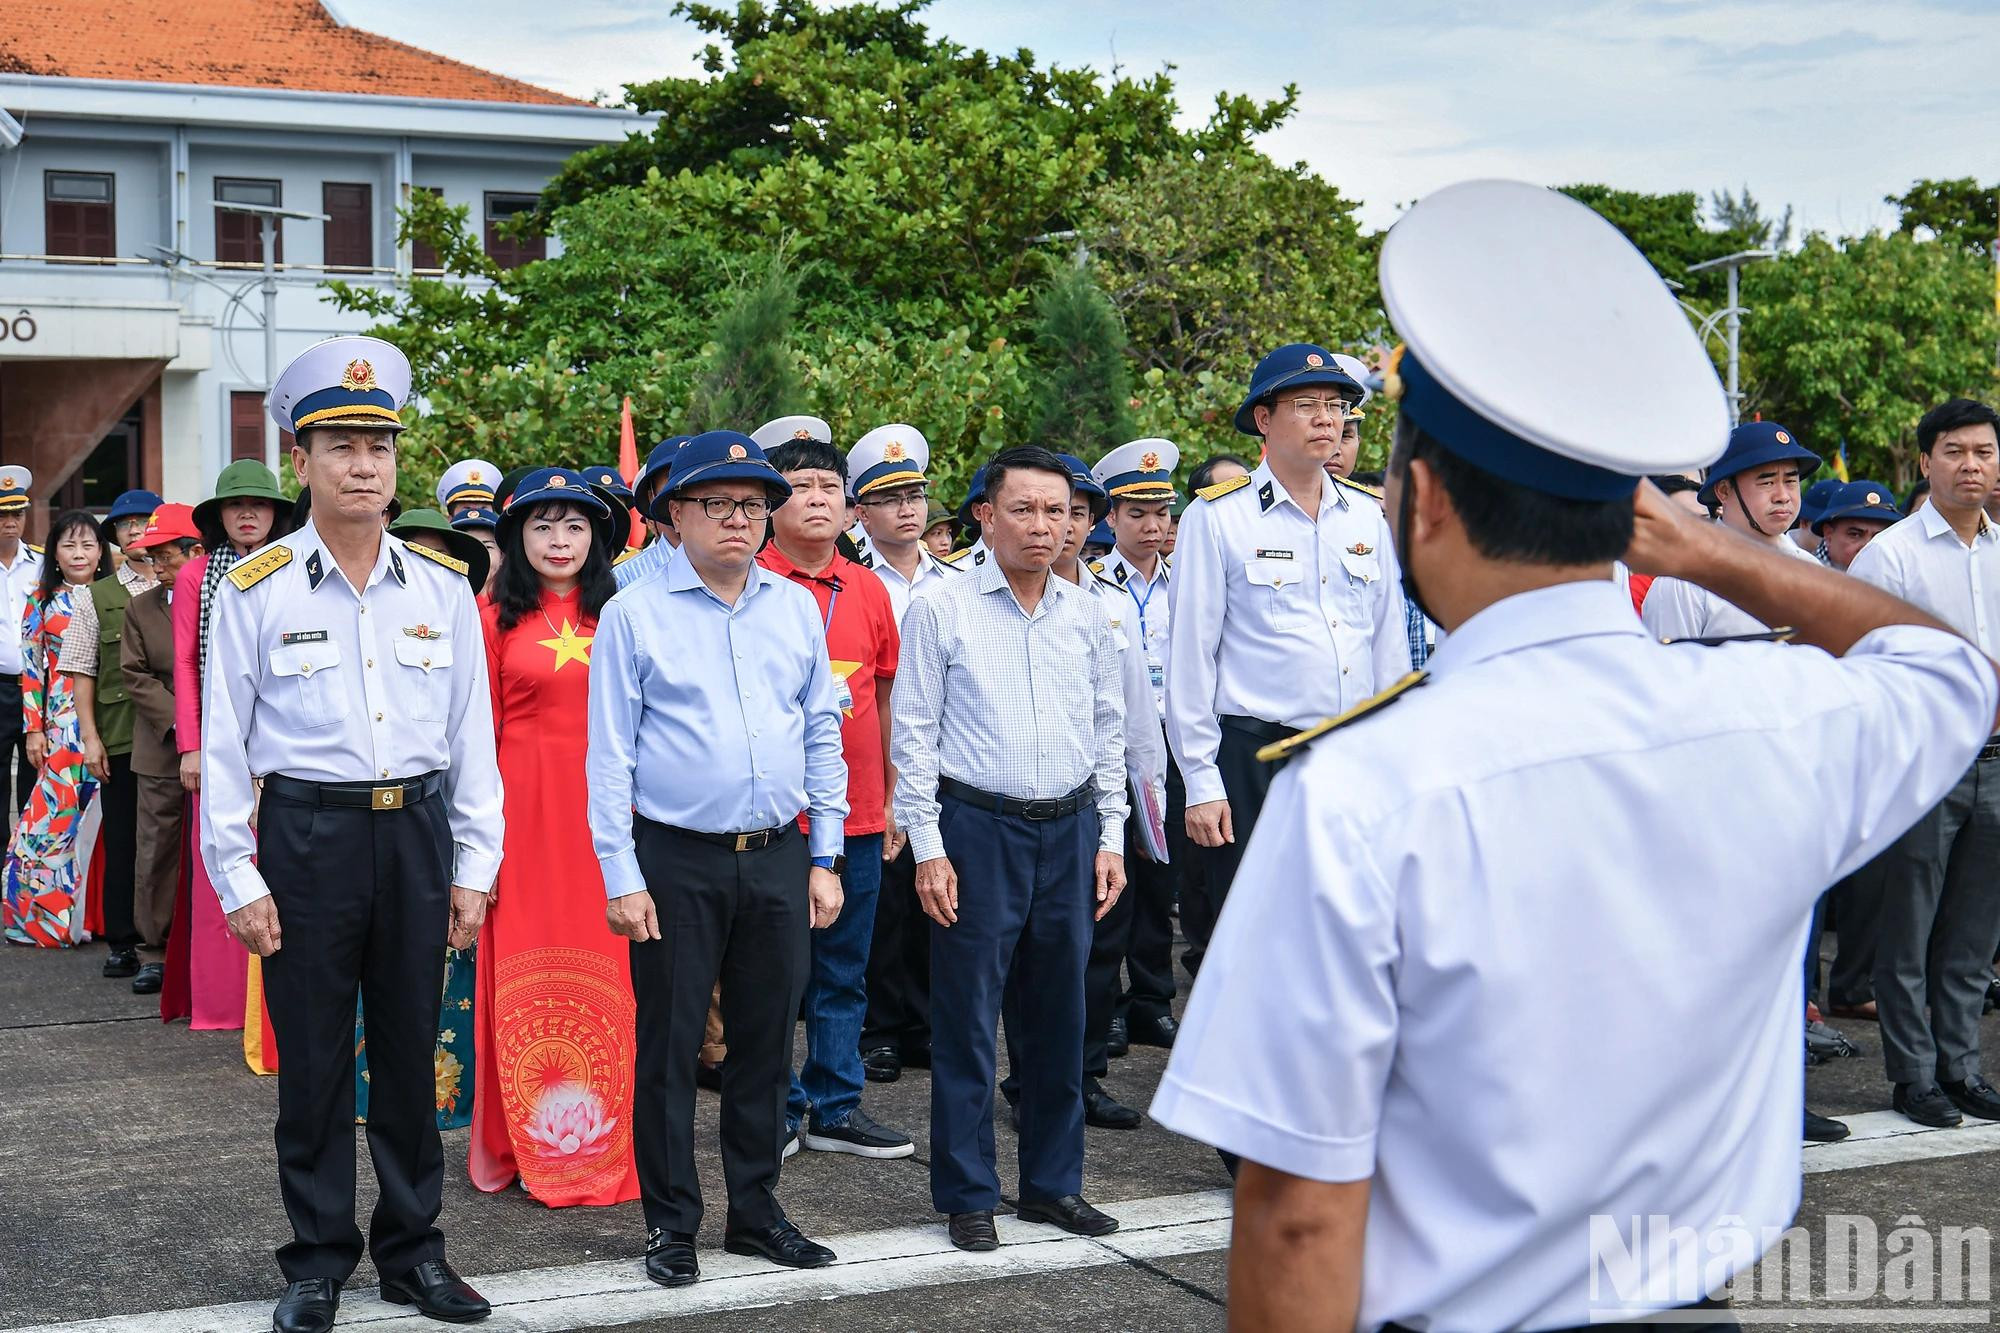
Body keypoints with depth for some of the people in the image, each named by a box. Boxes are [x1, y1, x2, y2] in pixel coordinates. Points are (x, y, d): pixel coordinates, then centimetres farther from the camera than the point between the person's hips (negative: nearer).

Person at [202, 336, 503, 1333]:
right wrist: (239, 881, -5)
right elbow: (223, 746, -1)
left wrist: (472, 867, 4)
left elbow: (473, 734, 8)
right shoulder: (254, 590, -2)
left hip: (418, 830, 2)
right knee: (313, 1061, 5)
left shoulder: (442, 587, 5)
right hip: (307, 833, -2)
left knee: (413, 1051, 10)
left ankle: (413, 1249, 24)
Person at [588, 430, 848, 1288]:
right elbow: (609, 755, -4)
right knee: (669, 1046, 3)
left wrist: (825, 858, 9)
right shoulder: (634, 614, -3)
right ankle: (672, 1224, 16)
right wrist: (622, 879, -8)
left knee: (767, 1041, 11)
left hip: (778, 858, 4)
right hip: (677, 862, -3)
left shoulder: (797, 608, 9)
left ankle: (755, 1210, 25)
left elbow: (822, 735, 13)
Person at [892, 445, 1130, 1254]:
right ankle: (967, 1196, 12)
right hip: (977, 829, -4)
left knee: (1060, 1014, 10)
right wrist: (927, 847, -7)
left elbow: (1109, 729, 15)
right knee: (968, 1018, 0)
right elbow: (913, 733, -2)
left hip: (1070, 830, 4)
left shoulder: (1087, 616, 10)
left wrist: (1110, 837, 9)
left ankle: (1052, 1183, 23)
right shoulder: (941, 611, -2)